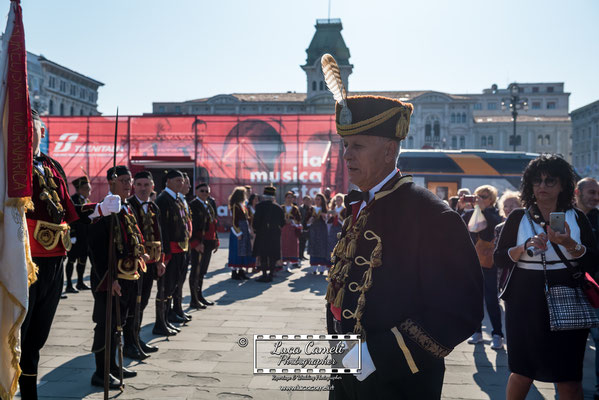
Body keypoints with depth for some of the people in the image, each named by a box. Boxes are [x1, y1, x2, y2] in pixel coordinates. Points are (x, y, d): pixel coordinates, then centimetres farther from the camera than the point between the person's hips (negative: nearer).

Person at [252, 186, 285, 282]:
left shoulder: (260, 205, -7)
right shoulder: (278, 207, 6)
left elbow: (257, 219, -10)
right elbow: (283, 222, 9)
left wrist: (255, 229, 5)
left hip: (263, 233, -4)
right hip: (275, 234, 4)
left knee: (263, 255, 0)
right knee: (273, 255, 10)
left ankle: (264, 275, -3)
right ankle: (271, 274, 13)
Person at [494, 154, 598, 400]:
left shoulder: (577, 218, 4)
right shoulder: (518, 218, 3)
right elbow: (500, 259, -2)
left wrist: (569, 243, -21)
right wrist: (526, 246, -18)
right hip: (525, 305, 0)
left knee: (569, 379, 3)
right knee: (522, 372, 9)